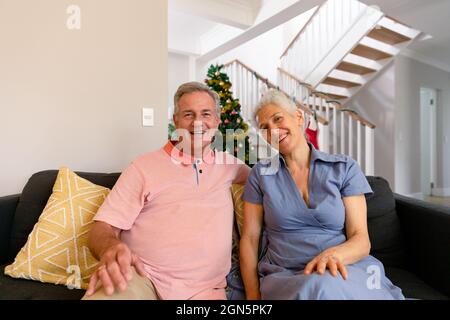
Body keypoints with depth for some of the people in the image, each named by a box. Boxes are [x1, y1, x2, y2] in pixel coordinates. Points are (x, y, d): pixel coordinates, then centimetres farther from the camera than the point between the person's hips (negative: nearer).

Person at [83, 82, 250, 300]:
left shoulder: (227, 164, 12)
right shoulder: (144, 166, 2)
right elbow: (102, 228, -2)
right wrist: (110, 249, -24)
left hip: (203, 288, 3)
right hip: (140, 276, -2)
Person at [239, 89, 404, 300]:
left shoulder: (344, 168, 4)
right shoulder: (260, 174, 7)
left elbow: (361, 239, -1)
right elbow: (249, 238, 5)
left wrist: (334, 254, -24)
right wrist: (253, 294, -7)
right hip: (282, 276, 0)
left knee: (325, 286, -35)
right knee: (314, 289, -35)